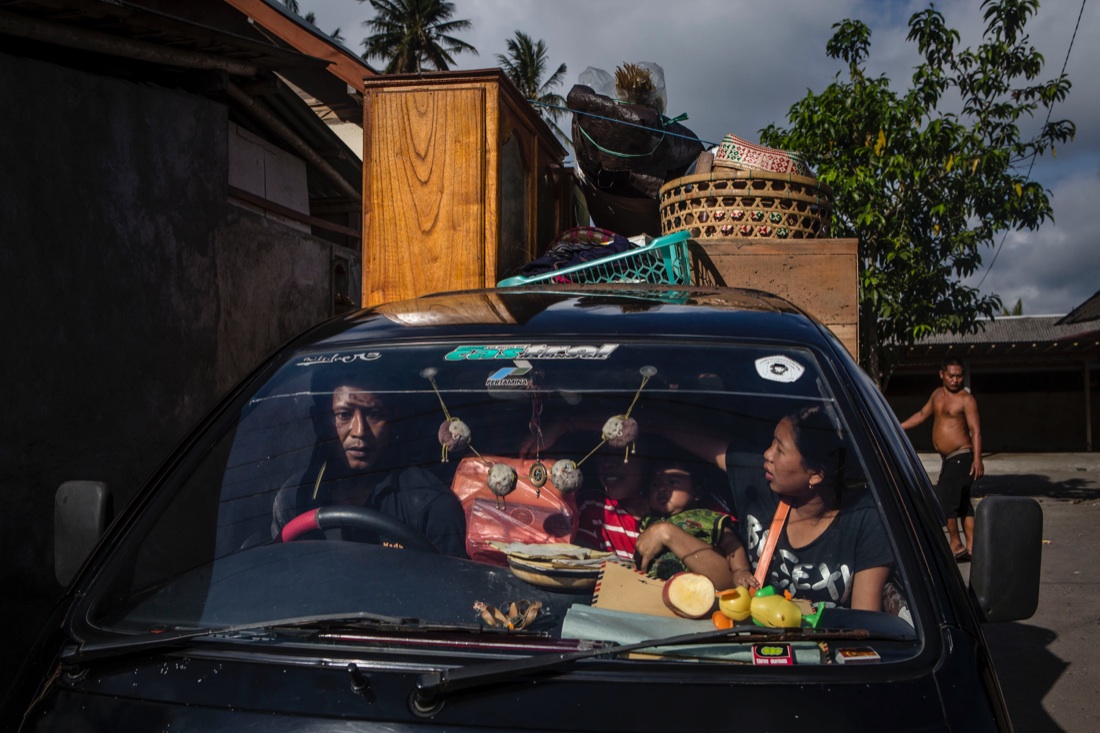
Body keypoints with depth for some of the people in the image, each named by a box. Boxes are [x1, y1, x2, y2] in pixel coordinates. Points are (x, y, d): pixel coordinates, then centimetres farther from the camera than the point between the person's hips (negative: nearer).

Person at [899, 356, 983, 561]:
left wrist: (977, 459, -25)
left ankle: (955, 544, -2)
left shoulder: (966, 399, -10)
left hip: (962, 458, -8)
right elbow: (922, 415, 26)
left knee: (944, 498, -13)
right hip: (948, 459, 8)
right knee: (963, 504, 9)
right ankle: (971, 548, 13)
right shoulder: (937, 394, 12)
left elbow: (975, 430, -16)